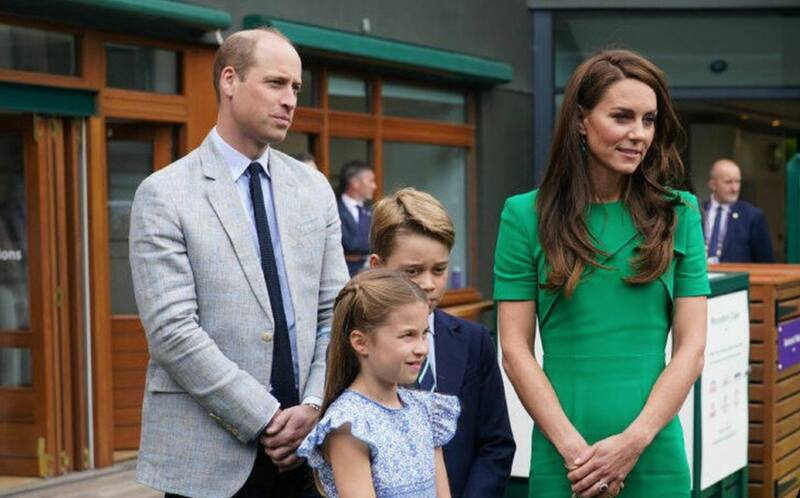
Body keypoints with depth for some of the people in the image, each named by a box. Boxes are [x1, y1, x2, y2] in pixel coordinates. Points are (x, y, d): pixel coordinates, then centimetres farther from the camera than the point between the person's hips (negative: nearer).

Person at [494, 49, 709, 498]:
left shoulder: (679, 214, 3)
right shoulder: (526, 216, 0)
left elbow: (691, 349, -1)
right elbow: (516, 350, -3)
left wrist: (634, 442, -12)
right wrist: (573, 447, -12)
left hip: (655, 457, 1)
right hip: (561, 457, -1)